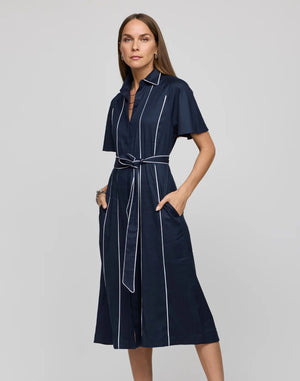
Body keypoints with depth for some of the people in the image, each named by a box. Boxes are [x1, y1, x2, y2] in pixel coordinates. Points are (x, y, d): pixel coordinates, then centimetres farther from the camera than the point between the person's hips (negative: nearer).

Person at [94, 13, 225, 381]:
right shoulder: (118, 100, 15)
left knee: (181, 295, -9)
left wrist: (183, 193, -12)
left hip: (156, 198, -6)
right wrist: (104, 190, 5)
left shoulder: (175, 90, -1)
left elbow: (207, 148, -2)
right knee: (128, 299, 7)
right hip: (118, 202, 6)